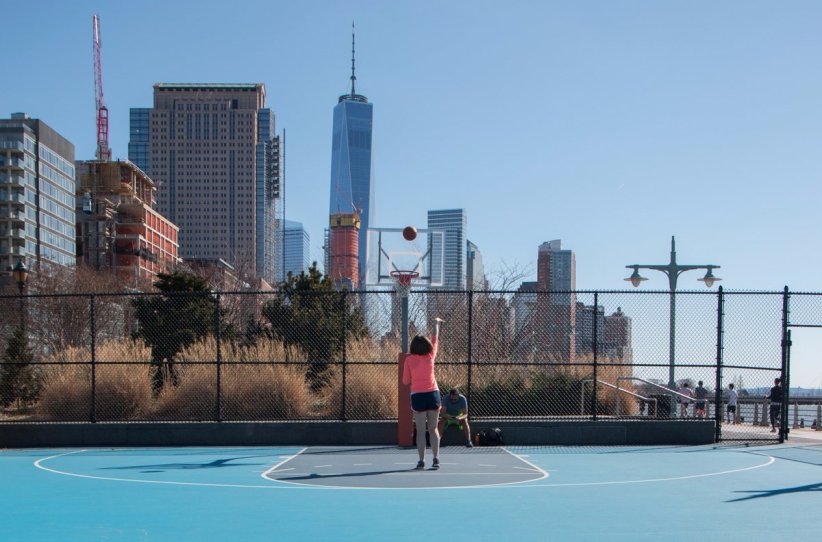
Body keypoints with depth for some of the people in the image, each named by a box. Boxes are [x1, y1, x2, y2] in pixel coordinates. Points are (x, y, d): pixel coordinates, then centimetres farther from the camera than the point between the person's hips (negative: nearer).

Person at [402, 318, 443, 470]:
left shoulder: (409, 359, -5)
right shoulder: (430, 356, 0)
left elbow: (406, 381, -1)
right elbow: (435, 339, 17)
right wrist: (437, 324, 30)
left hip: (418, 396, -2)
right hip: (433, 394, 2)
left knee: (420, 431, 3)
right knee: (433, 429, 9)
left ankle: (422, 460, 1)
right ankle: (436, 459, 2)